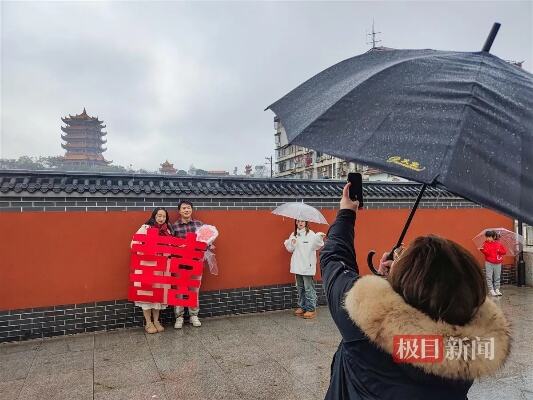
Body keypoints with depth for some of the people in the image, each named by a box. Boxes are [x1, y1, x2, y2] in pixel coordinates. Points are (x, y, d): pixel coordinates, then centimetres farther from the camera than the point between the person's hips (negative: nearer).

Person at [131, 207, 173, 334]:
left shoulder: (167, 230, 8)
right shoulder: (145, 228, -5)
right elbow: (134, 244, -8)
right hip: (147, 265, -4)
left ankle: (156, 321, 22)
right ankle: (148, 323, 14)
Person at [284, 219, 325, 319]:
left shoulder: (310, 234, -6)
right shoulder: (293, 235, 10)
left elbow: (317, 245, -21)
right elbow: (289, 249, 10)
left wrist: (319, 237, -40)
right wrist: (291, 242, -11)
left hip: (307, 265, -6)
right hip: (297, 266, 6)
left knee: (308, 288, -1)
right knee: (300, 287, 15)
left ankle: (311, 309, 8)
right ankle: (302, 307, 27)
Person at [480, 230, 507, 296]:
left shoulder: (498, 243, 4)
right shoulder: (486, 244, -2)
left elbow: (505, 251, 7)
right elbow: (487, 253, -12)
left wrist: (499, 251, -11)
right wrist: (482, 249, -30)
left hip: (498, 263, 2)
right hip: (489, 263, -2)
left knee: (497, 277, 10)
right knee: (489, 277, -3)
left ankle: (497, 289, 20)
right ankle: (491, 290, 3)